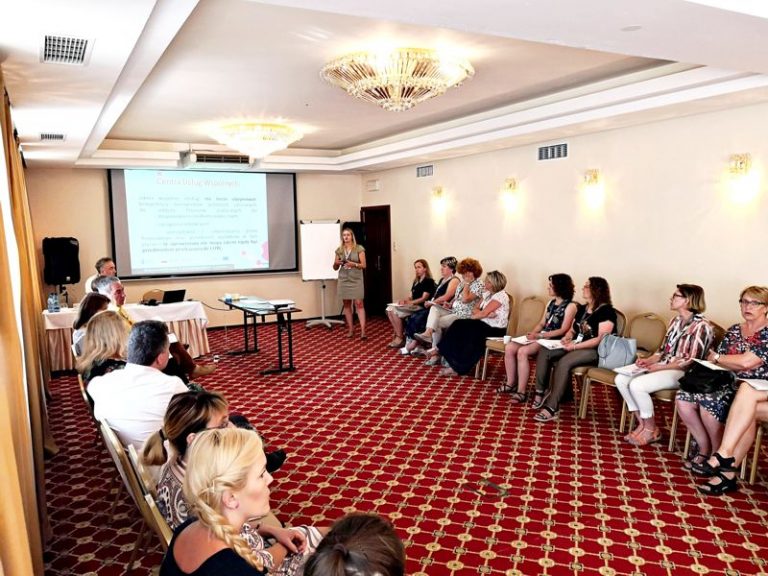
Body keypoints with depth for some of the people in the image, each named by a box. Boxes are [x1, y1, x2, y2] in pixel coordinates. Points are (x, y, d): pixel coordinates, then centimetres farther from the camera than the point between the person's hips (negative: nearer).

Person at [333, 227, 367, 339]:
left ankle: (363, 331, -12)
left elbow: (363, 265, -5)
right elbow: (335, 268, 12)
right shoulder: (339, 250, 8)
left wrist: (353, 264, -22)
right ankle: (351, 329, 14)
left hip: (356, 280, -4)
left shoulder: (359, 249, -2)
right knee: (347, 304, 6)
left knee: (359, 304, -9)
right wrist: (336, 263, -11)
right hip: (344, 280, 4)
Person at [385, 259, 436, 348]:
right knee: (389, 309, -13)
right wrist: (405, 300, -2)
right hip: (412, 305, 8)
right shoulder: (416, 281, 22)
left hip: (420, 307, -8)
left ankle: (400, 339, -17)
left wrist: (410, 302, -21)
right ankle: (397, 335, -17)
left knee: (394, 311, -24)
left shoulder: (429, 281, -4)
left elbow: (424, 298, -12)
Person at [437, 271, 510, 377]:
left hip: (495, 329, -8)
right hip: (484, 323, 8)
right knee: (459, 325, -13)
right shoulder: (487, 294, 13)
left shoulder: (501, 296, -14)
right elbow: (475, 309, 7)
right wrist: (485, 313, -13)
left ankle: (457, 367, -18)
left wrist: (472, 317, -2)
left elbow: (483, 313, -19)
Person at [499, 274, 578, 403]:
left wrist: (540, 336, -20)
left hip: (554, 342, -8)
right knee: (509, 347, -12)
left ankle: (521, 392, -26)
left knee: (522, 351, -31)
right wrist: (532, 333, -4)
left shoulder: (570, 306, -7)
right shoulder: (551, 303, 18)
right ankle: (511, 384, -1)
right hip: (541, 337, 8)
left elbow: (563, 330, -15)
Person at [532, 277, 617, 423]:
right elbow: (572, 330, 22)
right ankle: (541, 391, -11)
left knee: (564, 362, -34)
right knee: (544, 352, -14)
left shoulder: (606, 311, -10)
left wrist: (575, 346, -24)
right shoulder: (583, 309, 16)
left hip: (594, 351, -8)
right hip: (575, 347, 8)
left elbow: (601, 339, -19)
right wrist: (567, 338, -3)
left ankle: (552, 408, -31)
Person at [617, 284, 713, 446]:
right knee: (621, 379, -10)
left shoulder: (701, 326, -13)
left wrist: (659, 367, -19)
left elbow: (691, 362, -17)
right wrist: (649, 360, -3)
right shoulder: (675, 321, 13)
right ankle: (642, 424, -2)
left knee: (637, 385, -28)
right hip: (663, 366, 9)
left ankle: (651, 430, -8)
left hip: (682, 373, -8)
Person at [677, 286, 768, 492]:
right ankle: (705, 449, -1)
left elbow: (746, 362, -21)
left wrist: (716, 358, -5)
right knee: (684, 397, -15)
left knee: (708, 401, -32)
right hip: (729, 383, 7)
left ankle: (719, 455, -9)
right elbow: (718, 364, 12)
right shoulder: (734, 330, 14)